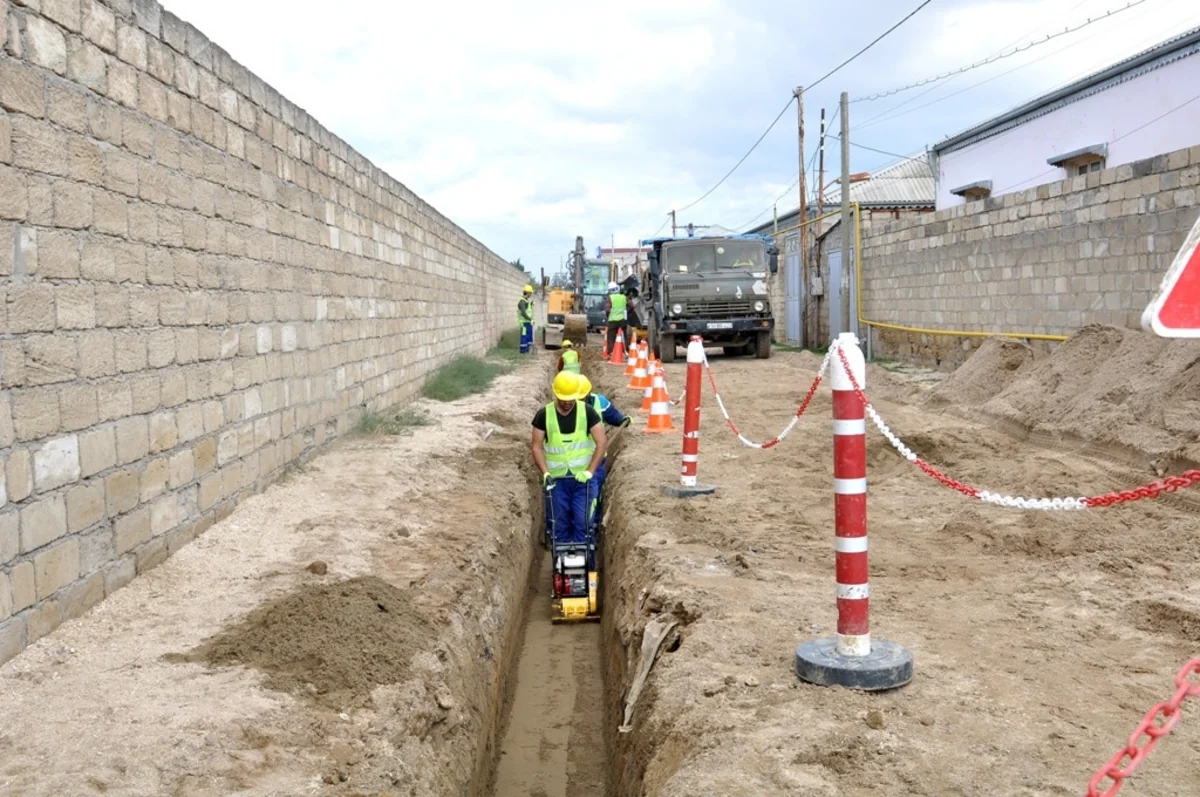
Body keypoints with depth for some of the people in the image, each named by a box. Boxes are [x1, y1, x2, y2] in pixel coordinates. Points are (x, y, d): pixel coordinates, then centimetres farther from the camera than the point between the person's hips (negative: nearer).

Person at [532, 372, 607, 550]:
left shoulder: (587, 412, -6)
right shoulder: (544, 415, -4)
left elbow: (602, 443, -6)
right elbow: (537, 446, -1)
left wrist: (590, 471, -15)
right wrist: (545, 472, -13)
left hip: (582, 477, -1)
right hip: (556, 479, 1)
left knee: (582, 520, -1)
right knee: (558, 522, 6)